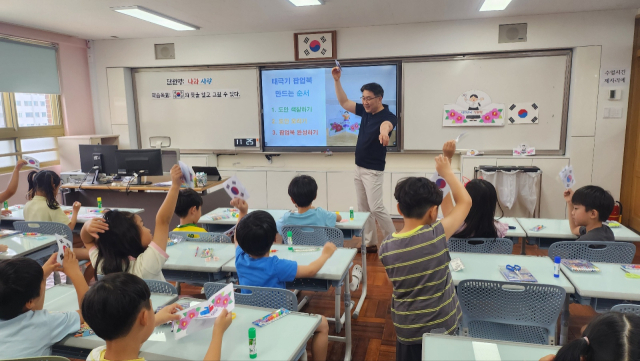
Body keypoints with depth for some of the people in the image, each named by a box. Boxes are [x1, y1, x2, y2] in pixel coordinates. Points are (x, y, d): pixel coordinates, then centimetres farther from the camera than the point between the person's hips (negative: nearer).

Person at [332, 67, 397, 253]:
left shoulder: (388, 116, -17)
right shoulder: (365, 112, 5)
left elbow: (386, 124, -42)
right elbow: (344, 103, 10)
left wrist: (384, 131, -66)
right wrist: (337, 80, -1)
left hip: (373, 170, -8)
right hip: (359, 167, 8)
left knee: (376, 208, -8)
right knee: (363, 208, 11)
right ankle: (369, 243, 20)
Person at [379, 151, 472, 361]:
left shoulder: (386, 248, -13)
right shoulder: (436, 235, -21)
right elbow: (465, 202, -7)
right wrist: (446, 172, 5)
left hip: (407, 330, 2)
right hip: (442, 326, -1)